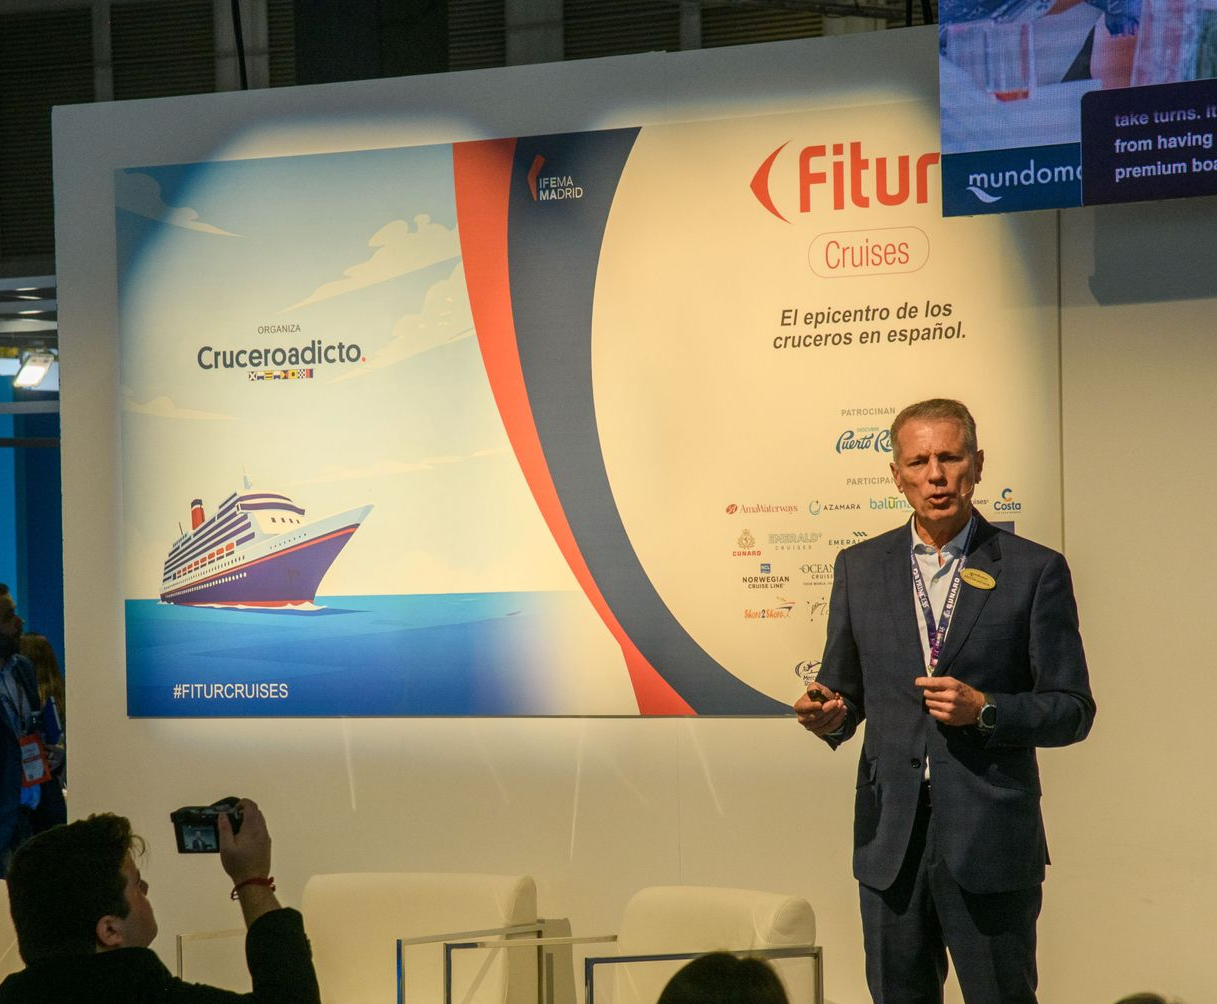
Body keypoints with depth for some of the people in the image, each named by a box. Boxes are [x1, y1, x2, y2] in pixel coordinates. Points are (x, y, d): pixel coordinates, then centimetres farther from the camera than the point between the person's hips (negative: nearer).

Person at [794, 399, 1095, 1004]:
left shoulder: (1034, 571, -1)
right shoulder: (859, 569, 9)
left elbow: (1072, 710, 0)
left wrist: (984, 709, -16)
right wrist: (829, 714, -7)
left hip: (990, 843, -3)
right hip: (890, 841, 3)